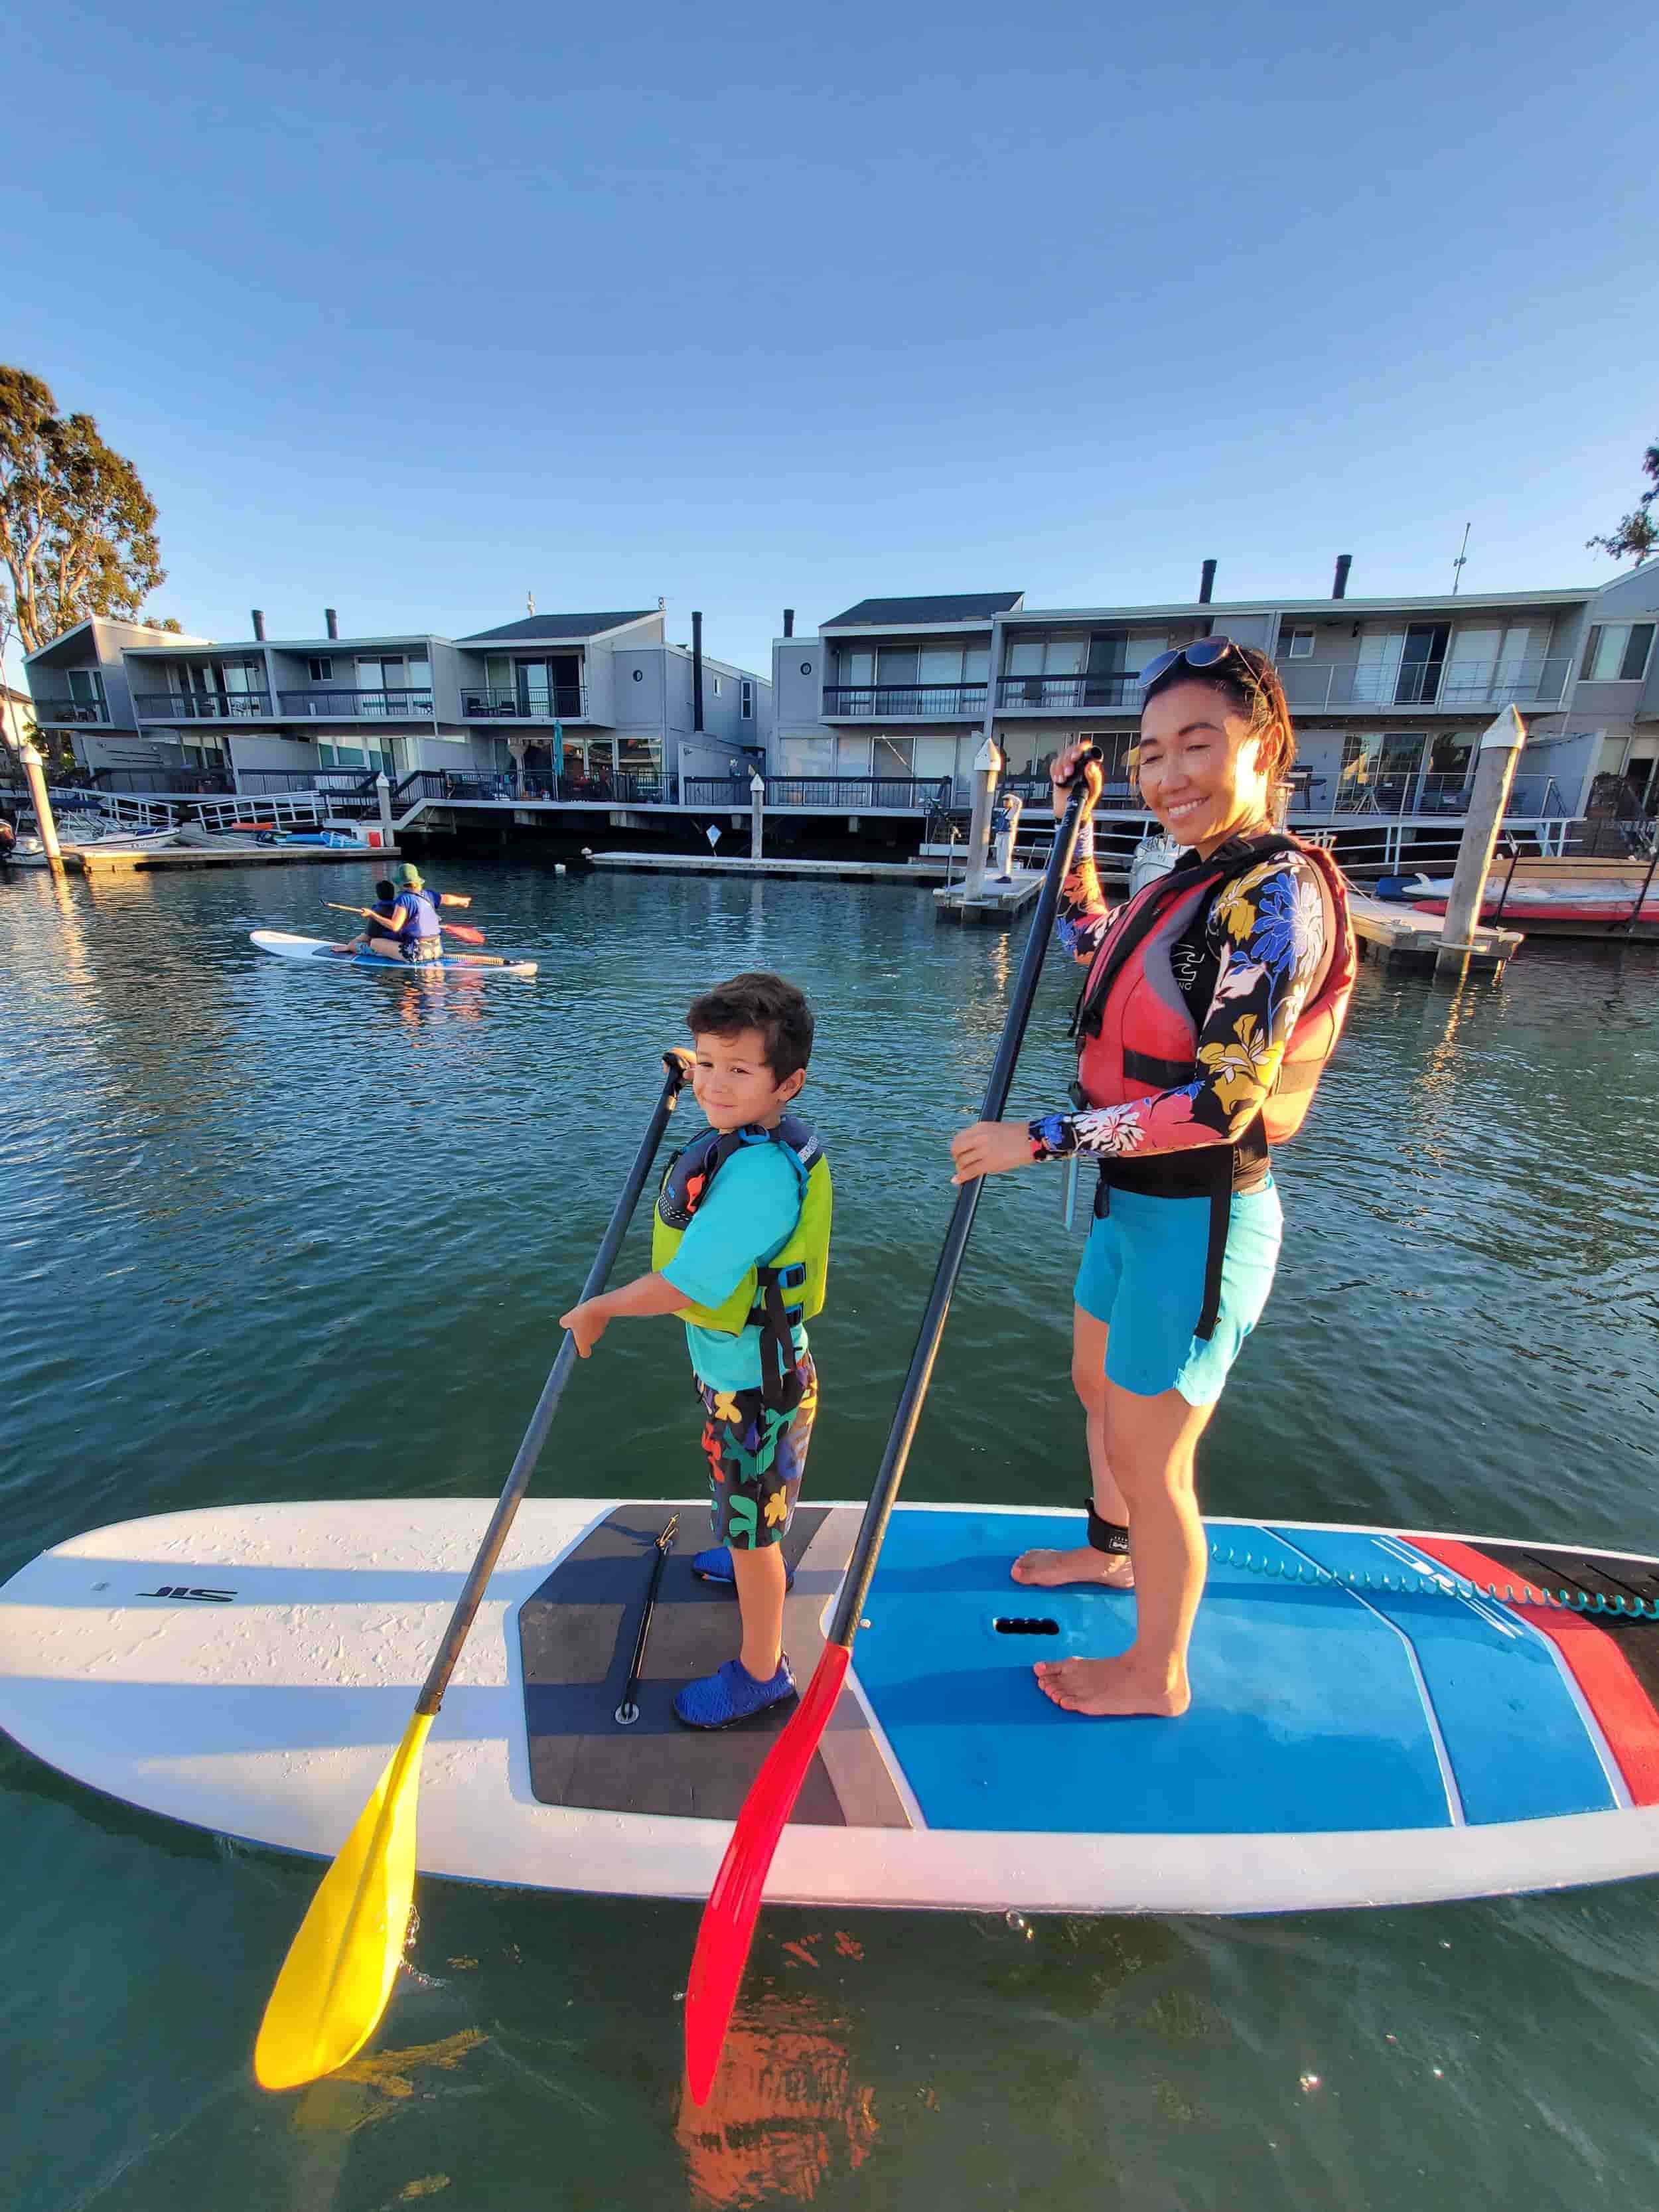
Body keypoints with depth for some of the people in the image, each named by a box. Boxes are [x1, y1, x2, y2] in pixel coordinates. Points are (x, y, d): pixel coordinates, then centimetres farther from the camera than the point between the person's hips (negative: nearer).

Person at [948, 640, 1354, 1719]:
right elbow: (1097, 956, 24)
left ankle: (1157, 1673, 36)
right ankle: (1111, 1551, 56)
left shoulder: (1279, 891, -21)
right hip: (1134, 1203, 9)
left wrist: (1039, 1136, -23)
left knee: (1150, 1459, 8)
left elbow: (1221, 1103, -27)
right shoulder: (1189, 882, 6)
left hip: (1197, 1221, -9)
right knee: (1100, 1387, 27)